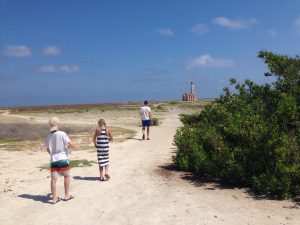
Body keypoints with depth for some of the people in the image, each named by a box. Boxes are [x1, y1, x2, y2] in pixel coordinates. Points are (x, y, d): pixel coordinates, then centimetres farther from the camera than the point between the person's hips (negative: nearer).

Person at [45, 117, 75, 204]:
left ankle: (54, 198, 9)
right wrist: (70, 147, 13)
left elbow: (48, 149, 13)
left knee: (53, 179, 4)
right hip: (62, 158, -4)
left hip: (53, 159, 4)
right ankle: (67, 195, 21)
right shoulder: (62, 134, -11)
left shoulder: (48, 135, 4)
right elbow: (71, 145, -10)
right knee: (66, 176, 14)